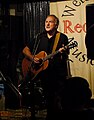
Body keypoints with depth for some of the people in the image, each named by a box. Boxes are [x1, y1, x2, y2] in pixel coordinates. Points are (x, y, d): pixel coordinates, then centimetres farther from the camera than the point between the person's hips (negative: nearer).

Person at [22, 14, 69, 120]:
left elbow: (66, 57, -5)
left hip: (58, 75, -4)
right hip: (44, 74, 4)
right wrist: (32, 58, -2)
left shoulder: (62, 38, 1)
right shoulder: (39, 38, 12)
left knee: (57, 102, -12)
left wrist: (63, 52, -28)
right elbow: (25, 50, 16)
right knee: (49, 100, 9)